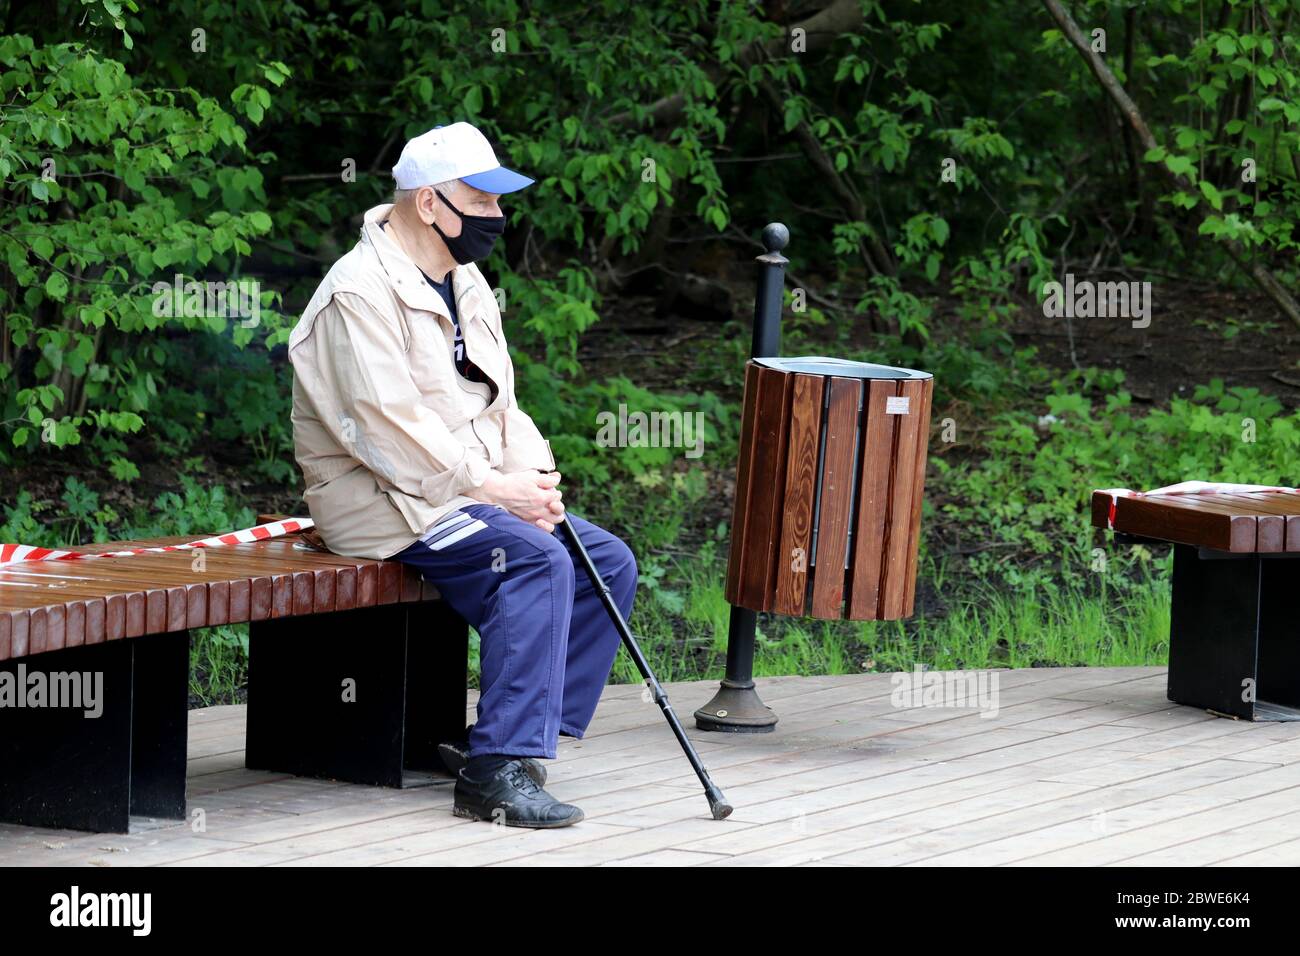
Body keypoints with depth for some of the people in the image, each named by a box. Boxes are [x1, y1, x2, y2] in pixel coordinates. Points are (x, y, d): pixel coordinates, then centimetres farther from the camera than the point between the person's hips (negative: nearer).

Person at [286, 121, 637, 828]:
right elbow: (386, 426, -22)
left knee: (609, 561, -2)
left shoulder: (466, 284, 16)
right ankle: (497, 772, -32)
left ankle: (498, 740, -4)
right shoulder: (359, 293, -15)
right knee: (536, 559, -29)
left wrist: (533, 477, -3)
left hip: (472, 493, 10)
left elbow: (497, 402, 17)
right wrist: (490, 486, -20)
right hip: (385, 502, -10)